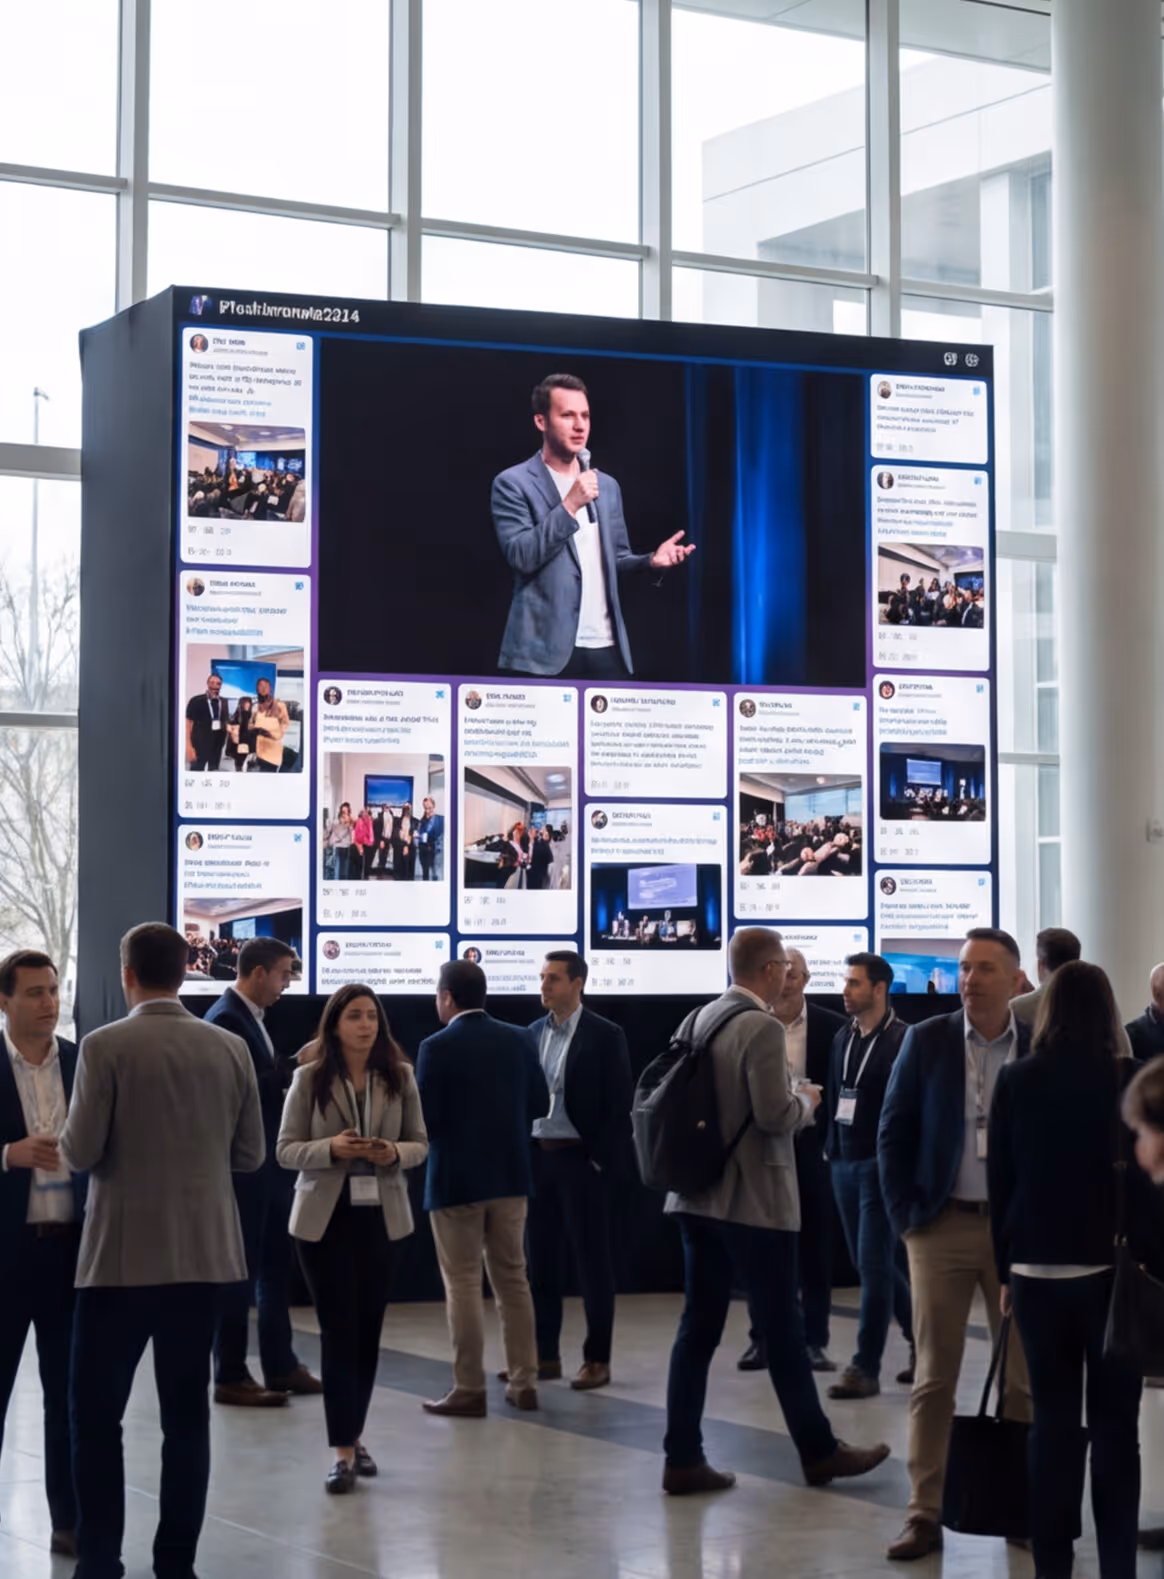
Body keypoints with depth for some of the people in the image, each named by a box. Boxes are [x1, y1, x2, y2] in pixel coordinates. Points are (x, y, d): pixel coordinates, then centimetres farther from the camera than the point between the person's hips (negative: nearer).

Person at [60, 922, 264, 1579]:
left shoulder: (105, 1046, -10)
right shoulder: (231, 1048, 3)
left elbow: (80, 1153, -11)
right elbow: (250, 1154, 7)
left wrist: (74, 1136, 11)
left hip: (123, 1255, -4)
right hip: (204, 1254, 4)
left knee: (96, 1413, 5)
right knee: (187, 1413, 8)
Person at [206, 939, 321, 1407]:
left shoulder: (251, 1017, 14)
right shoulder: (225, 1019, -16)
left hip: (267, 1164, 10)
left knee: (276, 1264, 15)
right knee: (239, 1269, -2)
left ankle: (280, 1365, 24)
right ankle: (230, 1377, 6)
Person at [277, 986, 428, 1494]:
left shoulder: (399, 1076, 4)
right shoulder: (309, 1079, -3)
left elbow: (420, 1143, 8)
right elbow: (286, 1149, -3)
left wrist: (395, 1153, -15)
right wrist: (331, 1149, -21)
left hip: (381, 1216, 3)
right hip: (324, 1217, -3)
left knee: (369, 1329, 9)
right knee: (339, 1330, -5)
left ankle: (354, 1436, 24)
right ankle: (343, 1450, -3)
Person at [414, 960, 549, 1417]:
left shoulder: (437, 1047, -14)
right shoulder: (518, 1040, 1)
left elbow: (424, 1117, -15)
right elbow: (539, 1103, 7)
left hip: (456, 1178, -5)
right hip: (510, 1175, 5)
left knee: (463, 1285, 2)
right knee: (513, 1280, 13)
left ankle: (469, 1389, 4)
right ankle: (523, 1383, 15)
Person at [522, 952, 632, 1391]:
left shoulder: (605, 1036, -7)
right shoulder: (534, 1033, 10)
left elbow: (620, 1105, -8)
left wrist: (602, 1161, -12)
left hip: (583, 1160, -6)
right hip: (539, 1157, 6)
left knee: (592, 1261, 1)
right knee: (541, 1260, 9)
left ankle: (597, 1359, 7)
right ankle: (545, 1355, 17)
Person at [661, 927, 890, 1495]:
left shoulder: (697, 1021, 8)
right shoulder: (762, 1028, -17)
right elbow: (775, 1116, -21)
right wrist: (806, 1101, 0)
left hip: (699, 1195, 8)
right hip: (754, 1200, -7)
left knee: (699, 1326, 8)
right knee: (782, 1330, 3)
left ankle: (683, 1459, 7)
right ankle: (819, 1452, 15)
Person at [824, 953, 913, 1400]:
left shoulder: (903, 1040, -10)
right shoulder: (842, 1039, 12)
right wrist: (832, 1149, 10)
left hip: (881, 1165, -7)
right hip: (844, 1164, 7)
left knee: (873, 1264, -6)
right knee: (878, 1263, 13)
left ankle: (866, 1367, -1)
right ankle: (922, 1342, 28)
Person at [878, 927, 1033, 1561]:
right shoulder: (926, 1040, 0)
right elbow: (894, 1132, 3)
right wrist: (905, 1216, -2)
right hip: (941, 1226, 0)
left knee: (1026, 1377, 7)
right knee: (934, 1377, 2)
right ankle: (924, 1514, 5)